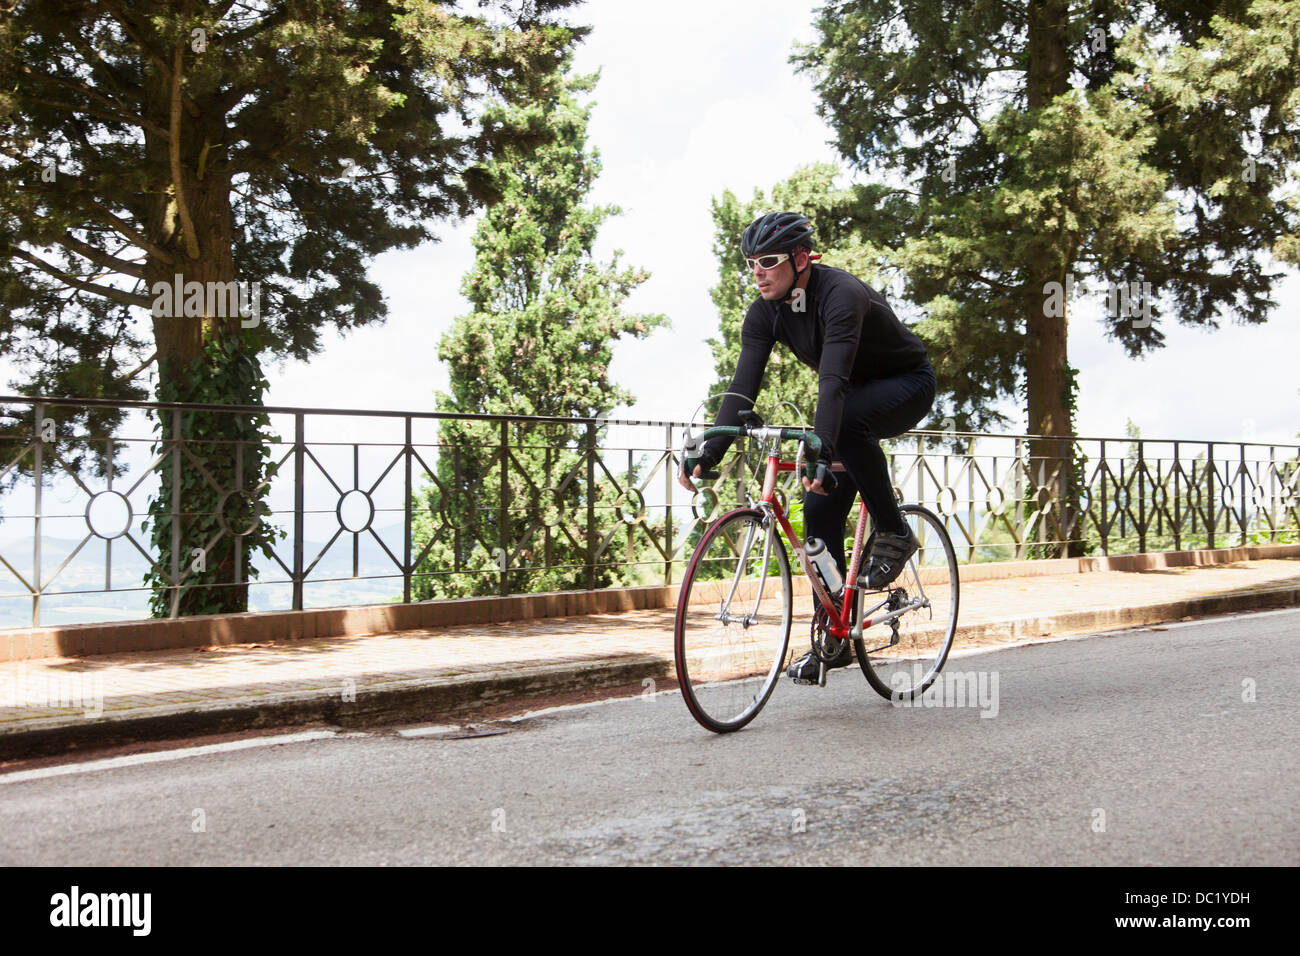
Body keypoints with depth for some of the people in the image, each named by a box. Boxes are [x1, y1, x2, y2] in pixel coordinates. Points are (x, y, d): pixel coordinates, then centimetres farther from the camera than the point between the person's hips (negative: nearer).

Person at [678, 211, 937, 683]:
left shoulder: (841, 294, -32)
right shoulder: (765, 312, -12)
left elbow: (833, 381, -45)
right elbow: (743, 386, -19)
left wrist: (820, 453, -56)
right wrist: (708, 453, -30)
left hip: (908, 384, -7)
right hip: (855, 396, 7)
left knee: (849, 418, -40)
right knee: (820, 508, -6)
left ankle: (893, 533, -19)